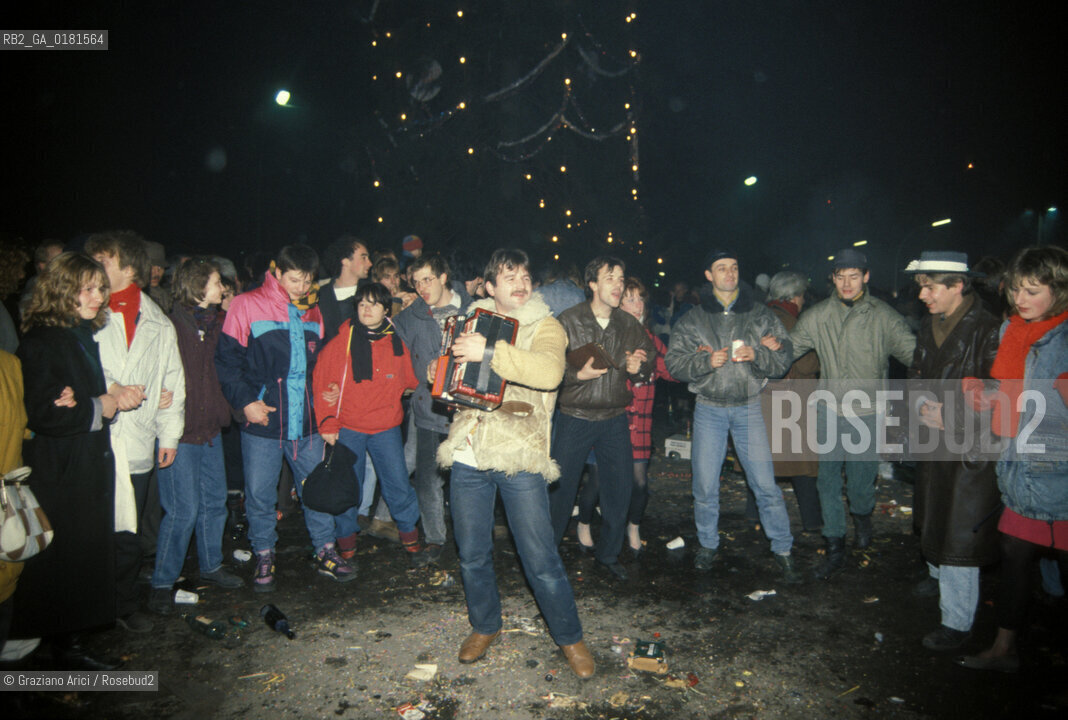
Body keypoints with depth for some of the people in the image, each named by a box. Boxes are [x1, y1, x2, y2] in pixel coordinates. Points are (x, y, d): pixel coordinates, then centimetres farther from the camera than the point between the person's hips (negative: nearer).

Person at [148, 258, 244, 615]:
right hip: (180, 432, -7)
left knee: (214, 501, 15)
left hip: (210, 428, 7)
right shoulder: (170, 326, -13)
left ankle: (211, 565, 33)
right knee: (183, 510, -3)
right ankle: (162, 583, 14)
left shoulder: (215, 324, 11)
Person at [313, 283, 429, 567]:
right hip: (347, 428, -1)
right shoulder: (342, 342, -3)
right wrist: (327, 424, -4)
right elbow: (322, 383, 0)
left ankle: (410, 538, 20)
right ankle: (346, 546, 26)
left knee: (399, 485, -1)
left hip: (386, 428, 1)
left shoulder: (397, 342, 3)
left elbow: (410, 379, 13)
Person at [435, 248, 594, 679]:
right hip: (468, 454, 4)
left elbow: (549, 372, -24)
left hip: (519, 457, -4)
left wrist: (489, 353, -30)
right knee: (472, 555, 14)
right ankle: (484, 626, 38)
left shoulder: (544, 326, -2)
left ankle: (569, 637, 22)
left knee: (541, 560, 0)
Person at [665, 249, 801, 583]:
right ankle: (708, 545, 25)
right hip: (709, 408, 1)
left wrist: (755, 355, -20)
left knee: (765, 483, -1)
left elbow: (782, 361, 0)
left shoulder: (760, 315, 3)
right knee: (705, 484, 7)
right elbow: (674, 362, -2)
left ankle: (782, 549, 15)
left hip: (749, 407, 0)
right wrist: (706, 361, -18)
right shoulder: (692, 320, 4)